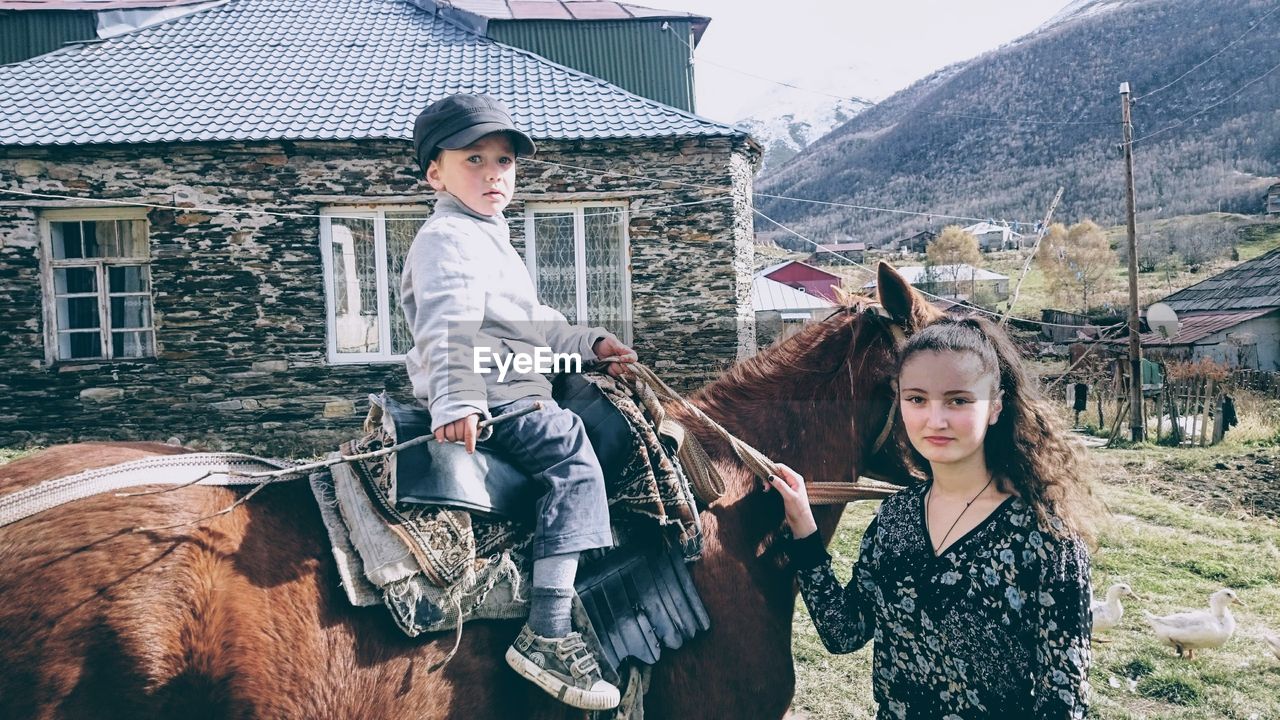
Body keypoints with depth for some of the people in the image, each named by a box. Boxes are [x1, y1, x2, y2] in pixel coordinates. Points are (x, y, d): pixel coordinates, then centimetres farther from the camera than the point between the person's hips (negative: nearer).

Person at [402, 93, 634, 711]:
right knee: (570, 446, -27)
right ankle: (547, 636, -29)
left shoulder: (489, 240, 25)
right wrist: (455, 405, -40)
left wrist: (591, 342, 18)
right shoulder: (448, 238, -9)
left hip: (510, 399, 11)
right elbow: (450, 329, -27)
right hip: (480, 407, -11)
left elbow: (534, 326, 30)